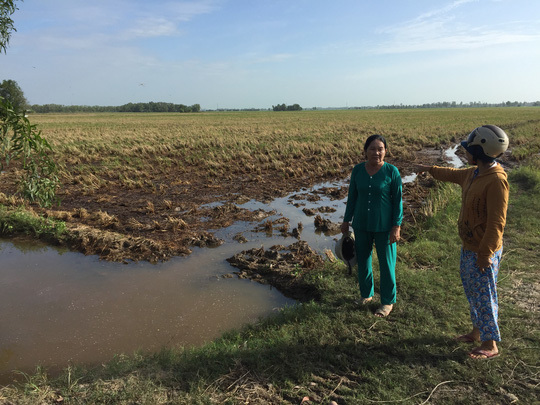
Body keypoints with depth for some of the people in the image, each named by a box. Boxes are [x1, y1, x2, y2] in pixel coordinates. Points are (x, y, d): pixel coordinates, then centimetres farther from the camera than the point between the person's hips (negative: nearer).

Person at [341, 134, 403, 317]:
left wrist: (397, 226, -10)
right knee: (363, 260, 16)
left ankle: (388, 301, 27)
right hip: (361, 225, 4)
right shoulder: (358, 170, -2)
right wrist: (346, 221, 9)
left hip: (383, 226, -3)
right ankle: (366, 294, 38)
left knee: (386, 263, 7)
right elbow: (352, 197, 7)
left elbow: (398, 200, -6)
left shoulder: (392, 172, -11)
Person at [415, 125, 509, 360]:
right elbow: (452, 174, 27)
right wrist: (429, 169, 40)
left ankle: (490, 344, 19)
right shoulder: (472, 174, 4)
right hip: (468, 248, 9)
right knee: (472, 292, 21)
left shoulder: (496, 181, -24)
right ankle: (477, 332, 38)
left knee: (484, 296, 3)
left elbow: (496, 222, -25)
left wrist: (485, 254, -23)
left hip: (483, 252, -9)